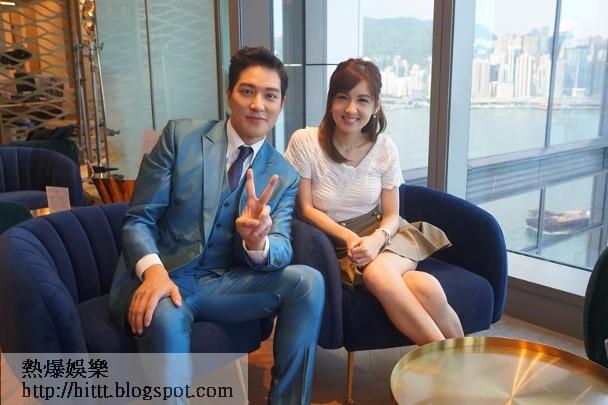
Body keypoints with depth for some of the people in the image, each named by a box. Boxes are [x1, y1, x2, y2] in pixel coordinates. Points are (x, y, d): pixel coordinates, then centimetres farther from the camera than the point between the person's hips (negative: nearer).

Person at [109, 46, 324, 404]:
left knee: (308, 281, -18)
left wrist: (258, 242, -30)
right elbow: (138, 219, -5)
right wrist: (153, 270, -26)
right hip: (160, 277, -3)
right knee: (165, 318, -37)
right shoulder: (181, 135, -3)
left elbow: (281, 251, -4)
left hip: (223, 283, 3)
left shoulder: (284, 176, 5)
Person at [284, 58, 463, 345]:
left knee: (377, 271, -35)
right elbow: (306, 209, -5)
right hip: (334, 243, -2)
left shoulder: (385, 148, 0)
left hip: (379, 236, 2)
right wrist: (349, 238, -19)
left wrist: (377, 239, -20)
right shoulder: (304, 142, -8)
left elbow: (391, 215, 3)